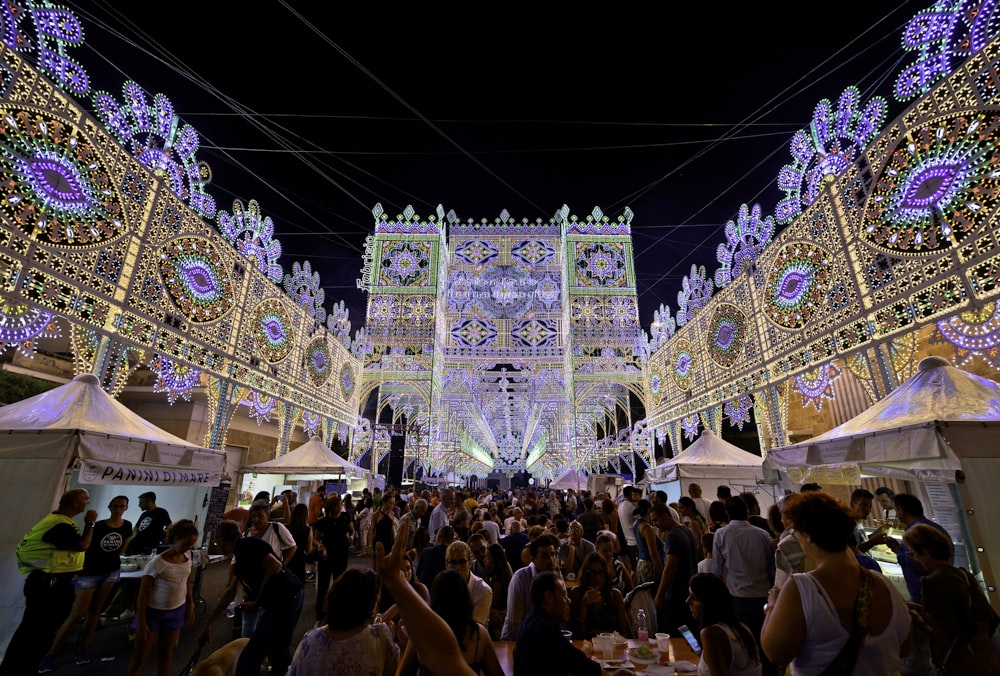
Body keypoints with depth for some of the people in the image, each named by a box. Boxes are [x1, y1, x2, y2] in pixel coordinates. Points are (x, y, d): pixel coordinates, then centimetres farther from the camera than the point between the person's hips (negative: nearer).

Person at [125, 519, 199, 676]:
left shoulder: (187, 557, -4)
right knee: (139, 659, 8)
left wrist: (191, 605, 7)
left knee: (166, 655, 15)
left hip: (176, 611, 5)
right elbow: (143, 594, -14)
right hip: (154, 612, -5)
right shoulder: (157, 563, -22)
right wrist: (141, 623, -13)